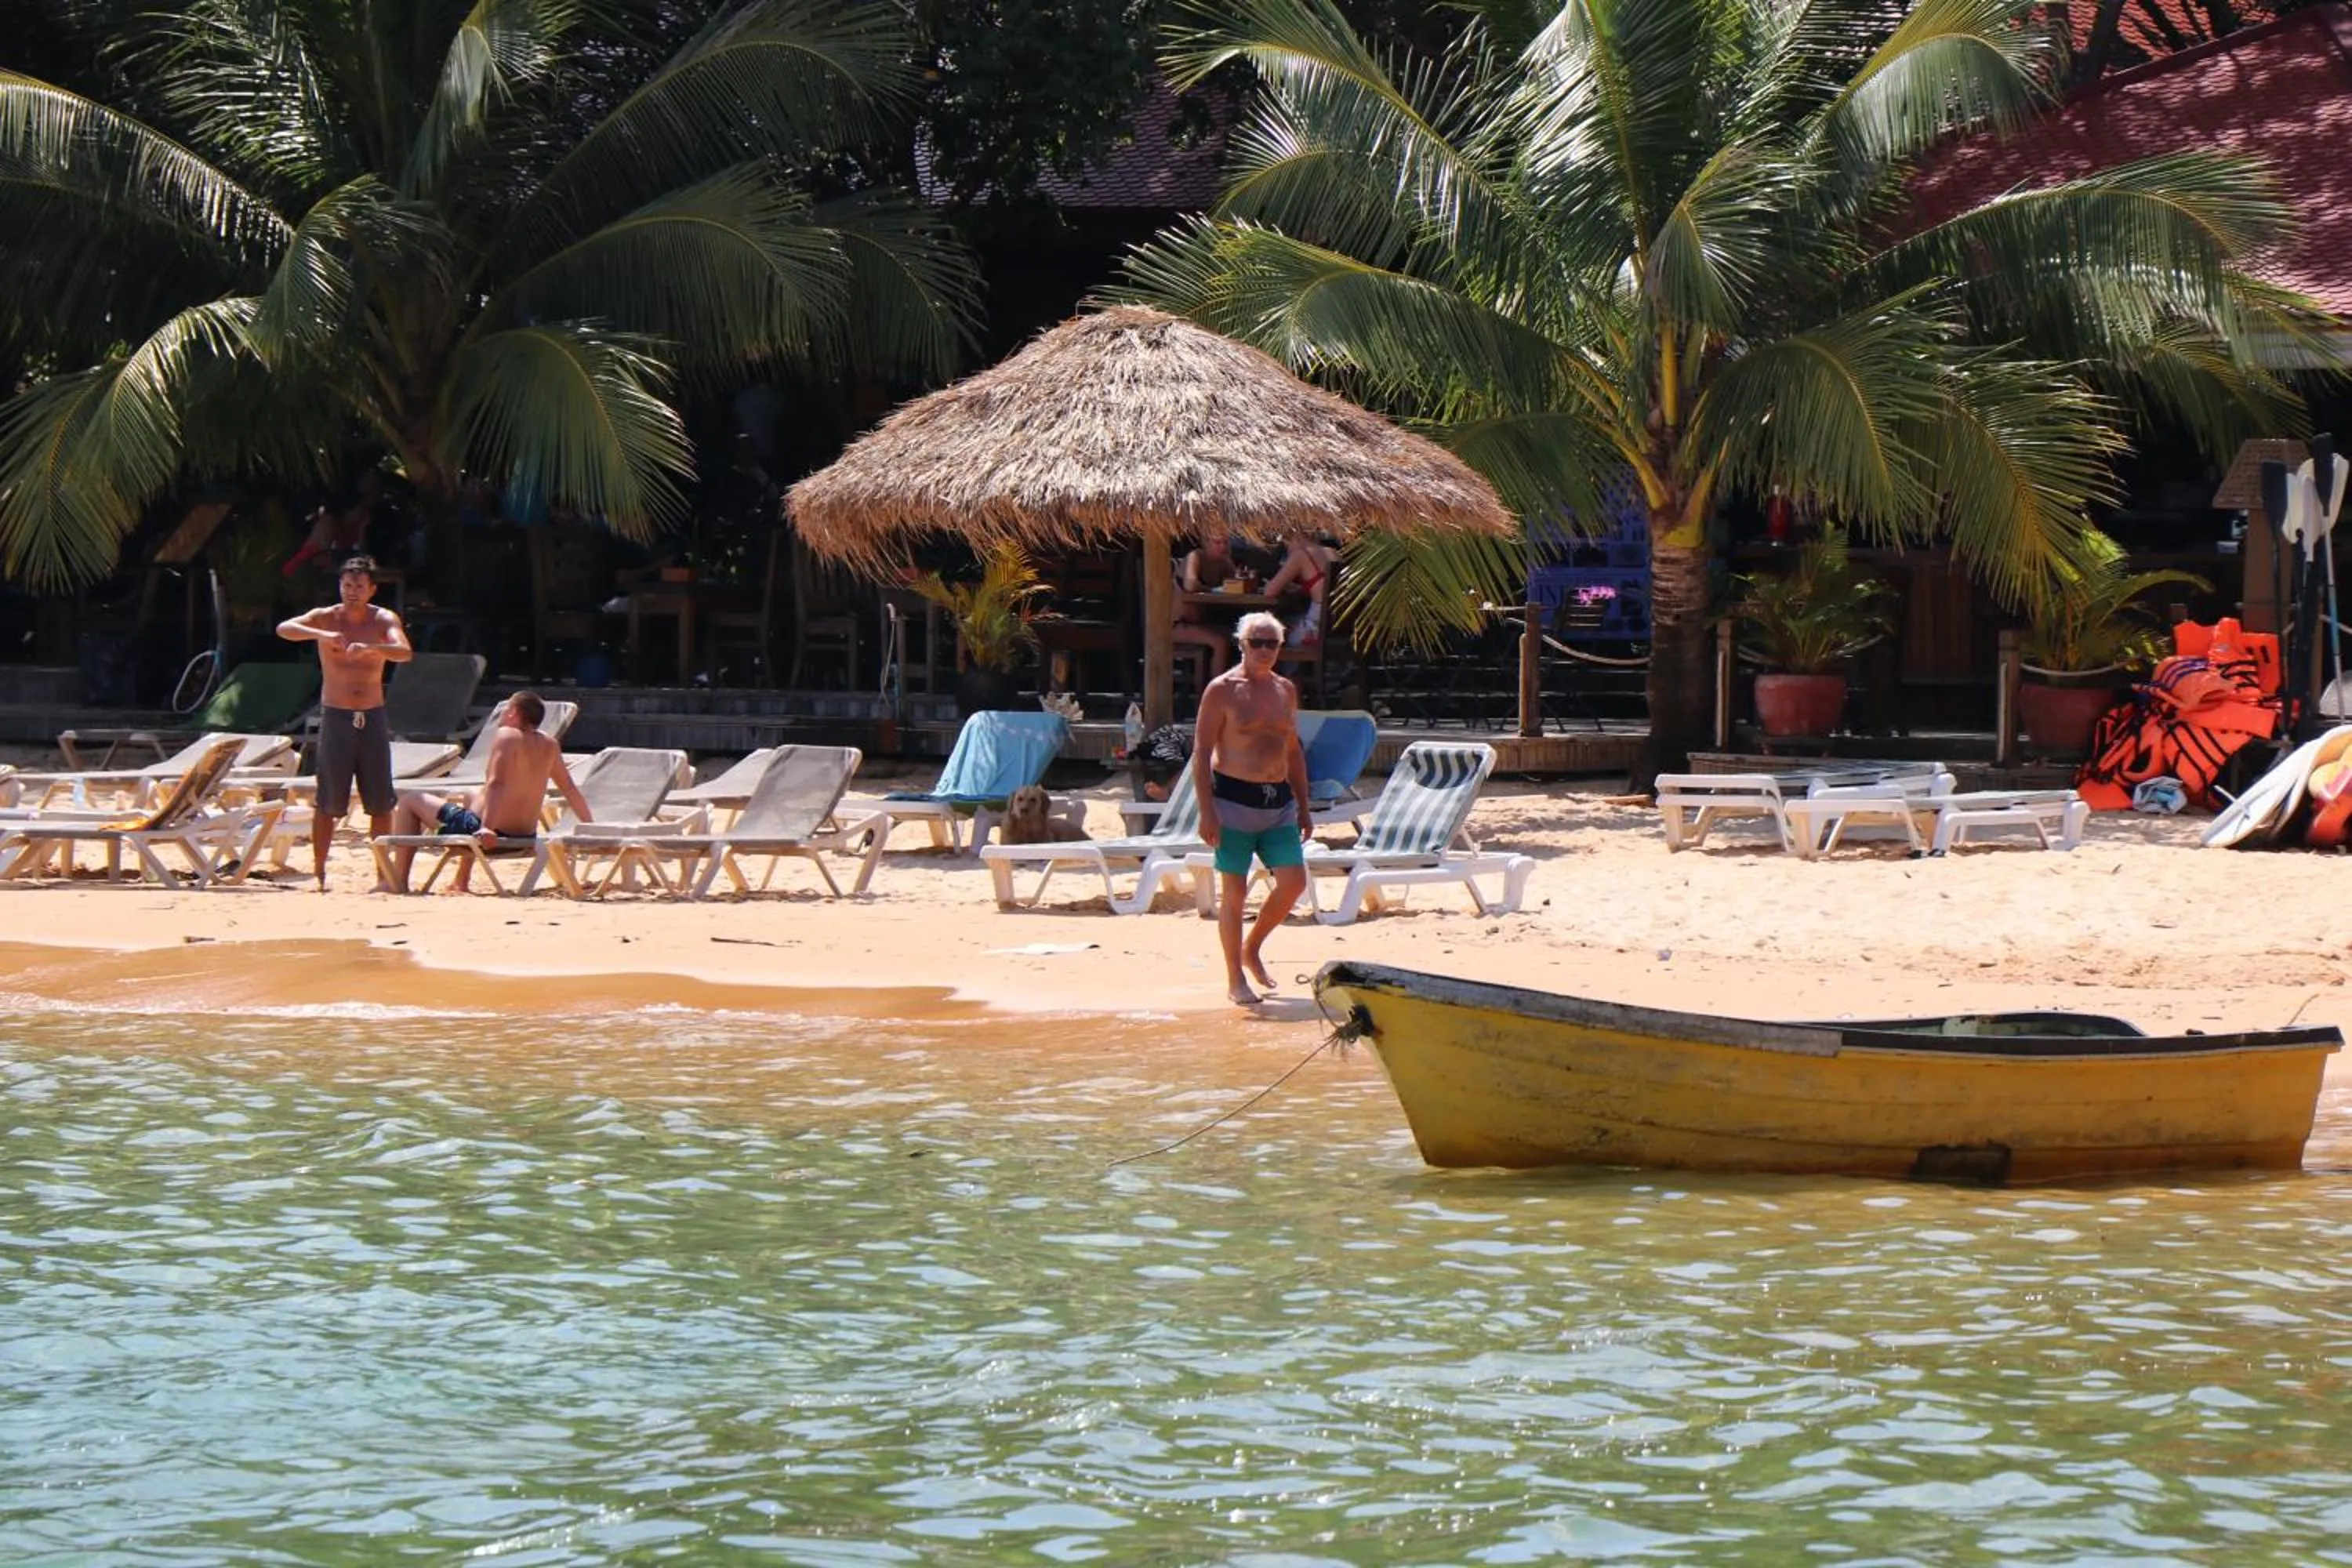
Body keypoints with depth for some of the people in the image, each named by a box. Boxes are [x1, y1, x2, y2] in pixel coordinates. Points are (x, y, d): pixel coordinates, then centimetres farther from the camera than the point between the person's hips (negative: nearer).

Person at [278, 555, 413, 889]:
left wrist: (372, 649, -38)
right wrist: (322, 636, -35)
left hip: (373, 718, 1)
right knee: (329, 803, -3)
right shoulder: (326, 618, -2)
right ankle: (319, 872, 3)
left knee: (381, 802, 1)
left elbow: (404, 653, -19)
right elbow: (284, 629, -18)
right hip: (335, 719, -1)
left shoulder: (384, 620, 0)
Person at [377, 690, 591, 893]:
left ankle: (398, 882, 9)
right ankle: (462, 881, 43)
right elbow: (570, 790, 10)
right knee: (469, 799, 41)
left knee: (410, 801, 11)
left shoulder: (506, 736, -14)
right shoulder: (549, 744, 5)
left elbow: (496, 783, -26)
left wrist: (486, 828, -35)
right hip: (525, 837, 8)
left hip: (491, 835, -8)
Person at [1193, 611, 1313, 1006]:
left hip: (1278, 801, 6)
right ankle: (1235, 980, 6)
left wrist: (1304, 806, 17)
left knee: (1293, 881, -3)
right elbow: (1201, 751, -8)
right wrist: (1207, 811, -15)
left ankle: (1252, 950, 19)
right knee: (1234, 890, -2)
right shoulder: (1222, 690, -5)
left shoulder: (1286, 691, 13)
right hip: (1233, 799, -6)